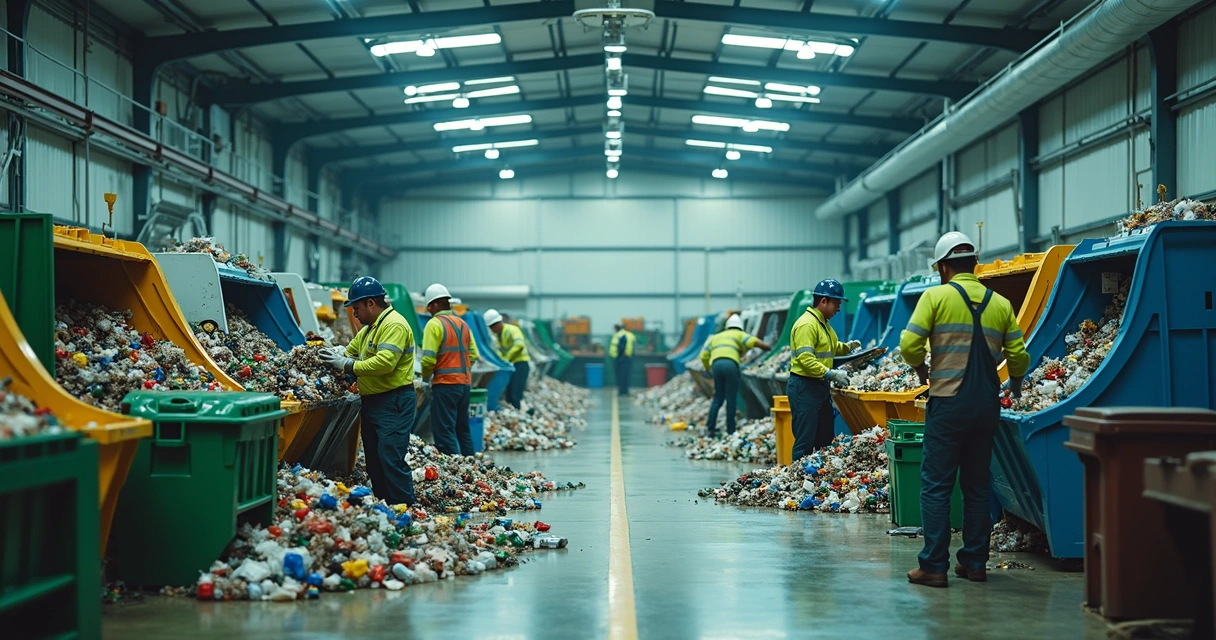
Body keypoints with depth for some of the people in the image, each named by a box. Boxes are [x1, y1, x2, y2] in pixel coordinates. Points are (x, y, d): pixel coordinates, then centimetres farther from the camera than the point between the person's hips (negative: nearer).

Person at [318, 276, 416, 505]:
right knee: (374, 459, 13)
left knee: (391, 459, -13)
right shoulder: (369, 328, 19)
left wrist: (347, 365, -21)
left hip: (393, 403, -11)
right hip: (372, 401, 11)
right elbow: (351, 351, 26)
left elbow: (385, 362, -26)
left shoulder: (394, 325, -15)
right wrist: (337, 358, 5)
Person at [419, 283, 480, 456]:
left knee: (444, 432, -4)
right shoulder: (462, 323, 12)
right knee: (463, 430, 16)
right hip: (465, 382, 7)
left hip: (445, 384, -7)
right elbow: (473, 354, 11)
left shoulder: (434, 324, -8)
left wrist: (426, 377, 3)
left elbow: (429, 359, -14)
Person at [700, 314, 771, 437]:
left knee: (718, 398, 13)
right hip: (730, 364, -4)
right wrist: (767, 346, 6)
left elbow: (704, 355, 22)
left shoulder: (716, 337, 32)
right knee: (731, 400, 1)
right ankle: (730, 430, 1)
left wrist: (708, 369, 34)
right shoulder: (739, 334, 20)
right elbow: (752, 341, -3)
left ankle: (710, 428, 5)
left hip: (716, 364, 4)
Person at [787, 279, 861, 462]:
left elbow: (830, 347, 31)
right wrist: (830, 374, -29)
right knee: (805, 441, -8)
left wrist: (846, 347, 13)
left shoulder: (823, 323, 15)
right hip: (804, 387, -10)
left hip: (820, 386, 10)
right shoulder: (806, 324, -17)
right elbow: (806, 359, -26)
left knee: (826, 439, 14)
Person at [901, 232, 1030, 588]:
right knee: (977, 485, 14)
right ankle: (974, 562, 17)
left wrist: (922, 370, 9)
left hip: (948, 402, -4)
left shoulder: (936, 297, -5)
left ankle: (934, 566, -4)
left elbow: (909, 345, -11)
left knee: (936, 485, -1)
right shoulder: (1000, 304, 8)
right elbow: (1018, 356, 7)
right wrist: (1015, 384, 27)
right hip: (987, 406, 5)